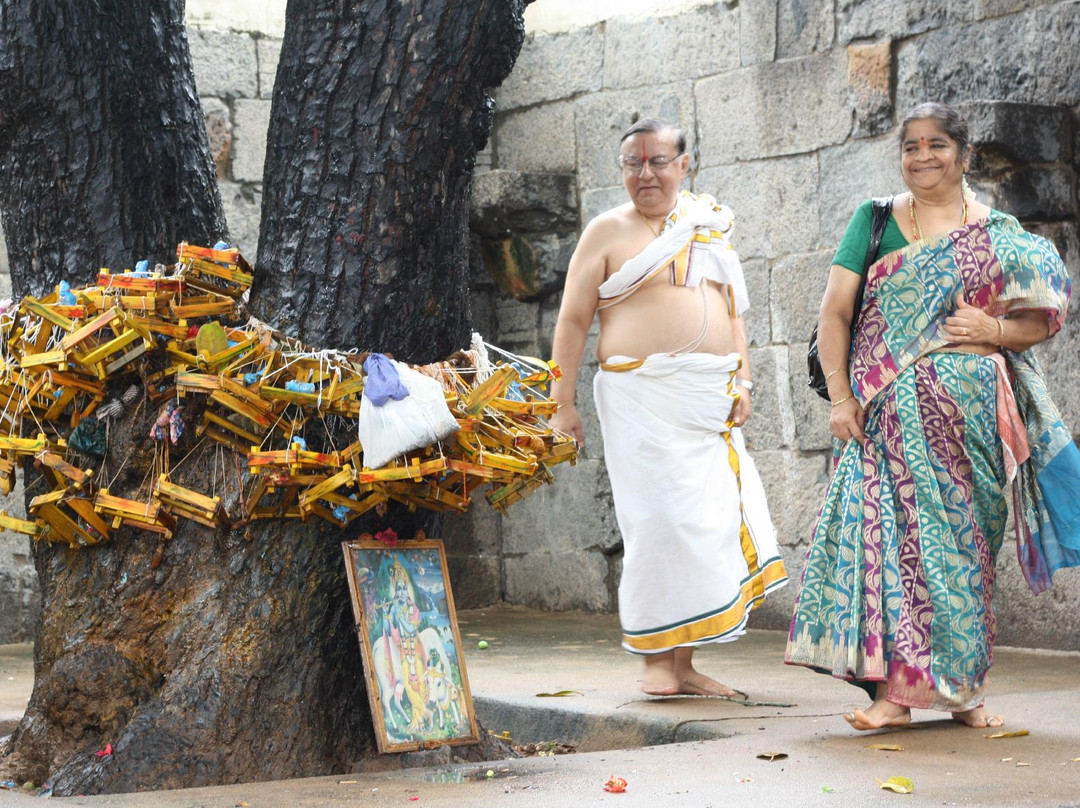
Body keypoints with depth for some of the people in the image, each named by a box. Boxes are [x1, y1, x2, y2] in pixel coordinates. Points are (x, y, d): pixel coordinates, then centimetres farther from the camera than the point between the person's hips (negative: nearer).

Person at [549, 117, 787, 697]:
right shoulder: (608, 231, 4)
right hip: (643, 394, -4)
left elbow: (731, 307, 20)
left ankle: (686, 663, 6)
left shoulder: (709, 228, 17)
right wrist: (561, 404, -5)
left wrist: (741, 380, 7)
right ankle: (657, 660, -1)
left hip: (710, 399, 5)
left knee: (709, 518, 0)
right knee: (660, 516, -10)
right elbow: (573, 321, 1)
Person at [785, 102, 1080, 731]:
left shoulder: (999, 234, 11)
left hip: (974, 408, 1)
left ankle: (964, 689, 14)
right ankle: (895, 688, -9)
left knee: (965, 542, 4)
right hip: (894, 413, -1)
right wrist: (841, 398, -6)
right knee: (895, 534, -10)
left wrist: (995, 330, -10)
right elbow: (834, 313, 4)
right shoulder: (876, 221, 8)